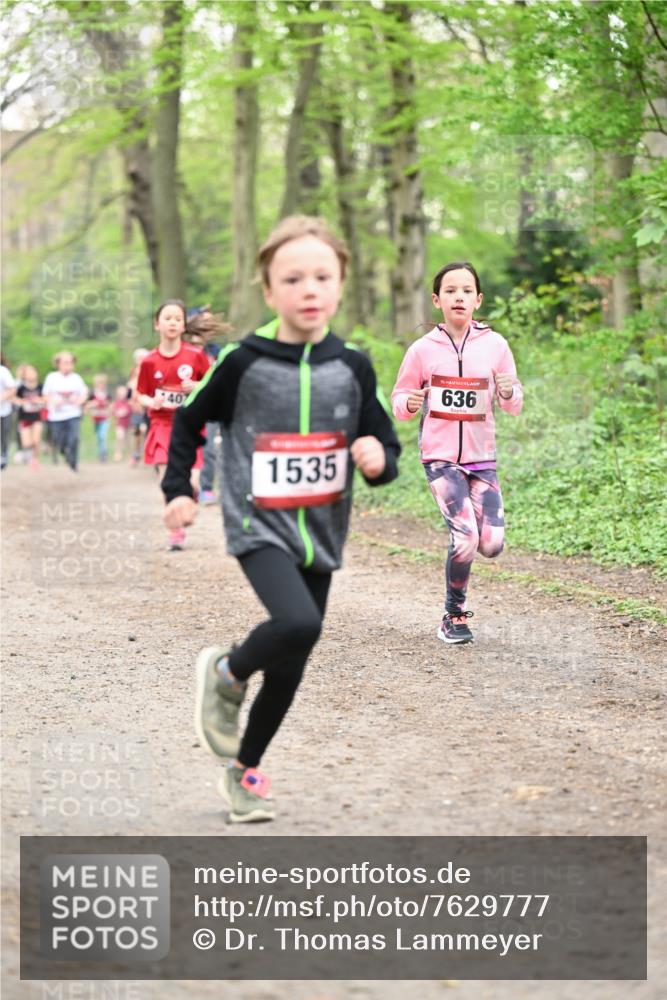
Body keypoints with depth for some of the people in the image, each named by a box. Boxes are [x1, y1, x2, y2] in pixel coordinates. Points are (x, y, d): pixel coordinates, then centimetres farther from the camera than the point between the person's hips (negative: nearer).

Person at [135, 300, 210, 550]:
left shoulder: (195, 355, -4)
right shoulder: (149, 361, -1)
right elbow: (140, 395, 8)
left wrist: (196, 387, -14)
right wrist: (151, 402, -13)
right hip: (162, 424, 1)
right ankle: (176, 531, 4)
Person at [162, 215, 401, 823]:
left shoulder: (352, 368, -1)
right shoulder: (244, 363, -8)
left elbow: (385, 448, 7)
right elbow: (190, 420, 8)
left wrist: (379, 459, -16)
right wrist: (179, 489, 4)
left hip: (321, 534, 4)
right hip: (259, 528, -4)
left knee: (290, 665, 8)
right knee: (298, 624, -29)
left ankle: (245, 769, 29)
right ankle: (226, 673, 3)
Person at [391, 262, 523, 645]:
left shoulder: (495, 345, 1)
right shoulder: (423, 349, -2)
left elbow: (514, 405, 7)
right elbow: (399, 397, 8)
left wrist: (509, 392, -17)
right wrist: (409, 404, -16)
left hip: (482, 456, 2)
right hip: (440, 455, -2)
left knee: (492, 545, -8)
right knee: (466, 540, -17)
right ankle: (455, 617, 6)